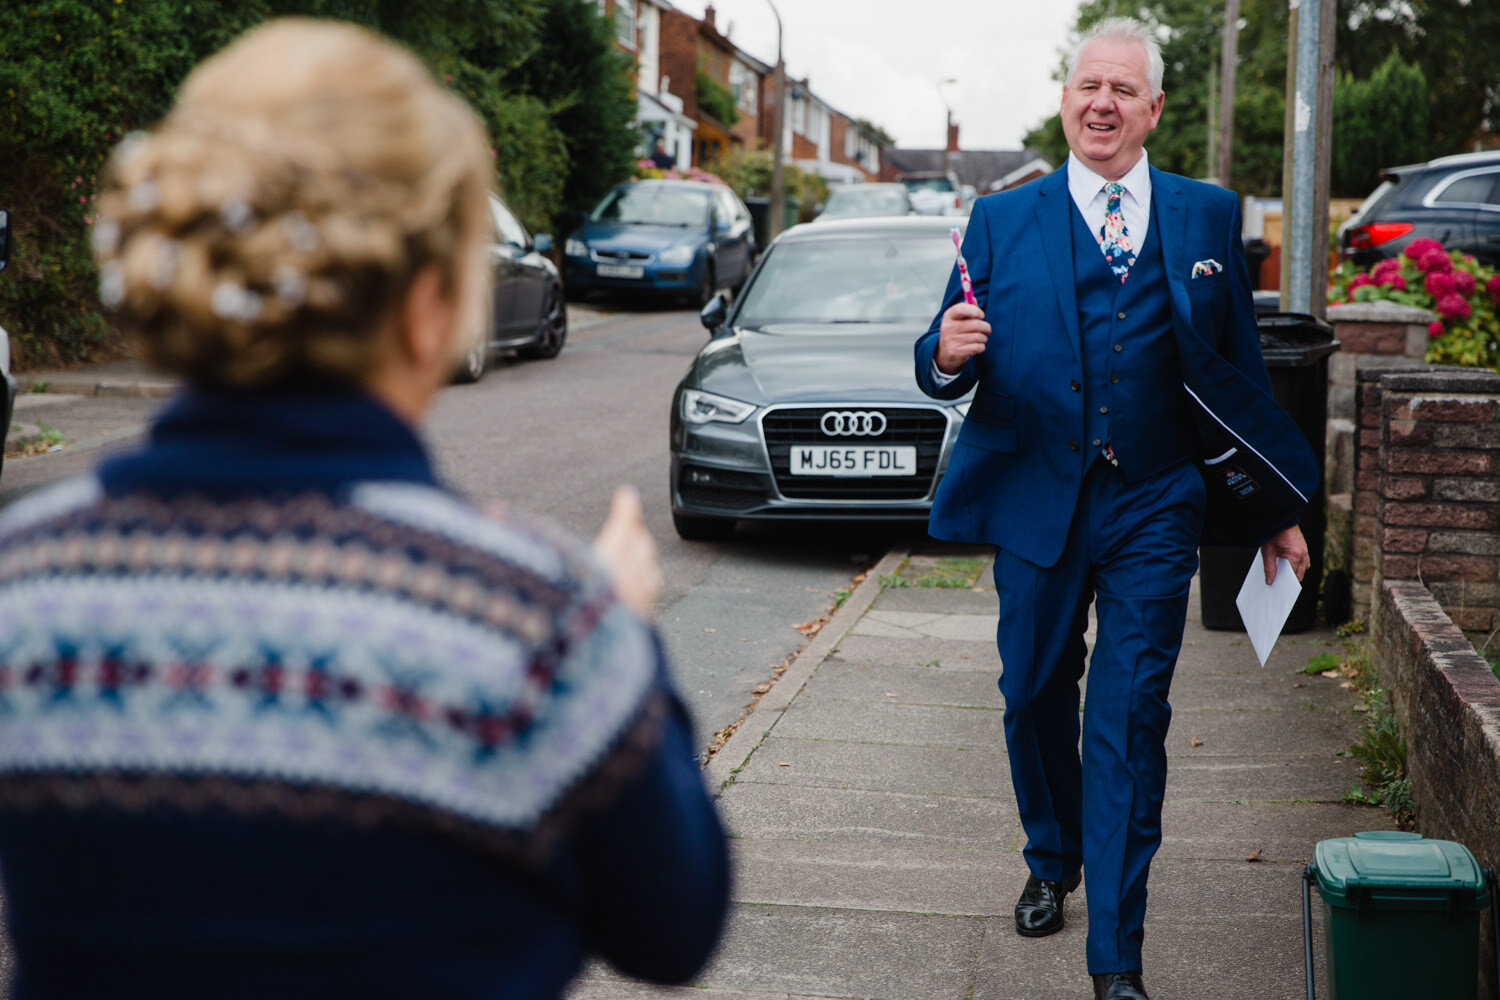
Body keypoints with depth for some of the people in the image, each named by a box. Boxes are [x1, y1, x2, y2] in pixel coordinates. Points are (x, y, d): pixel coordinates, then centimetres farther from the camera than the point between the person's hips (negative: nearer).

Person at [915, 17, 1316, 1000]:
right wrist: (949, 353, -22)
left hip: (1154, 513, -1)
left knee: (1129, 722, -4)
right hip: (1035, 504, 1)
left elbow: (1239, 371, 9)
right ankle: (1053, 863, 41)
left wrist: (1273, 508, 10)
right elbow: (946, 370, 3)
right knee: (1035, 700, 13)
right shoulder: (1001, 220, 5)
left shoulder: (1209, 217, 6)